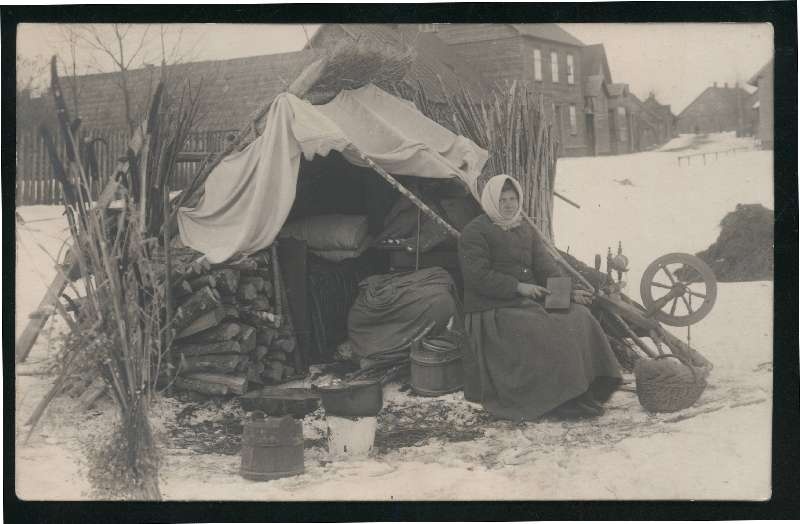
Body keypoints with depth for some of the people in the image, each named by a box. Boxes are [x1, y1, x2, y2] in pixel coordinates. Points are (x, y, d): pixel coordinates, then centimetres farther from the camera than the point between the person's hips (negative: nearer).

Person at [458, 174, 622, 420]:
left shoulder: (526, 231, 19)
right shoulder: (475, 232, -4)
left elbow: (546, 267, 11)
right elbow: (477, 276, -14)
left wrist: (567, 291, -7)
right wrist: (518, 287, -19)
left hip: (529, 303, 7)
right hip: (493, 312, -7)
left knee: (578, 317, -15)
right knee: (546, 333, -29)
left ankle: (587, 390, -16)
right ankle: (564, 399, -24)